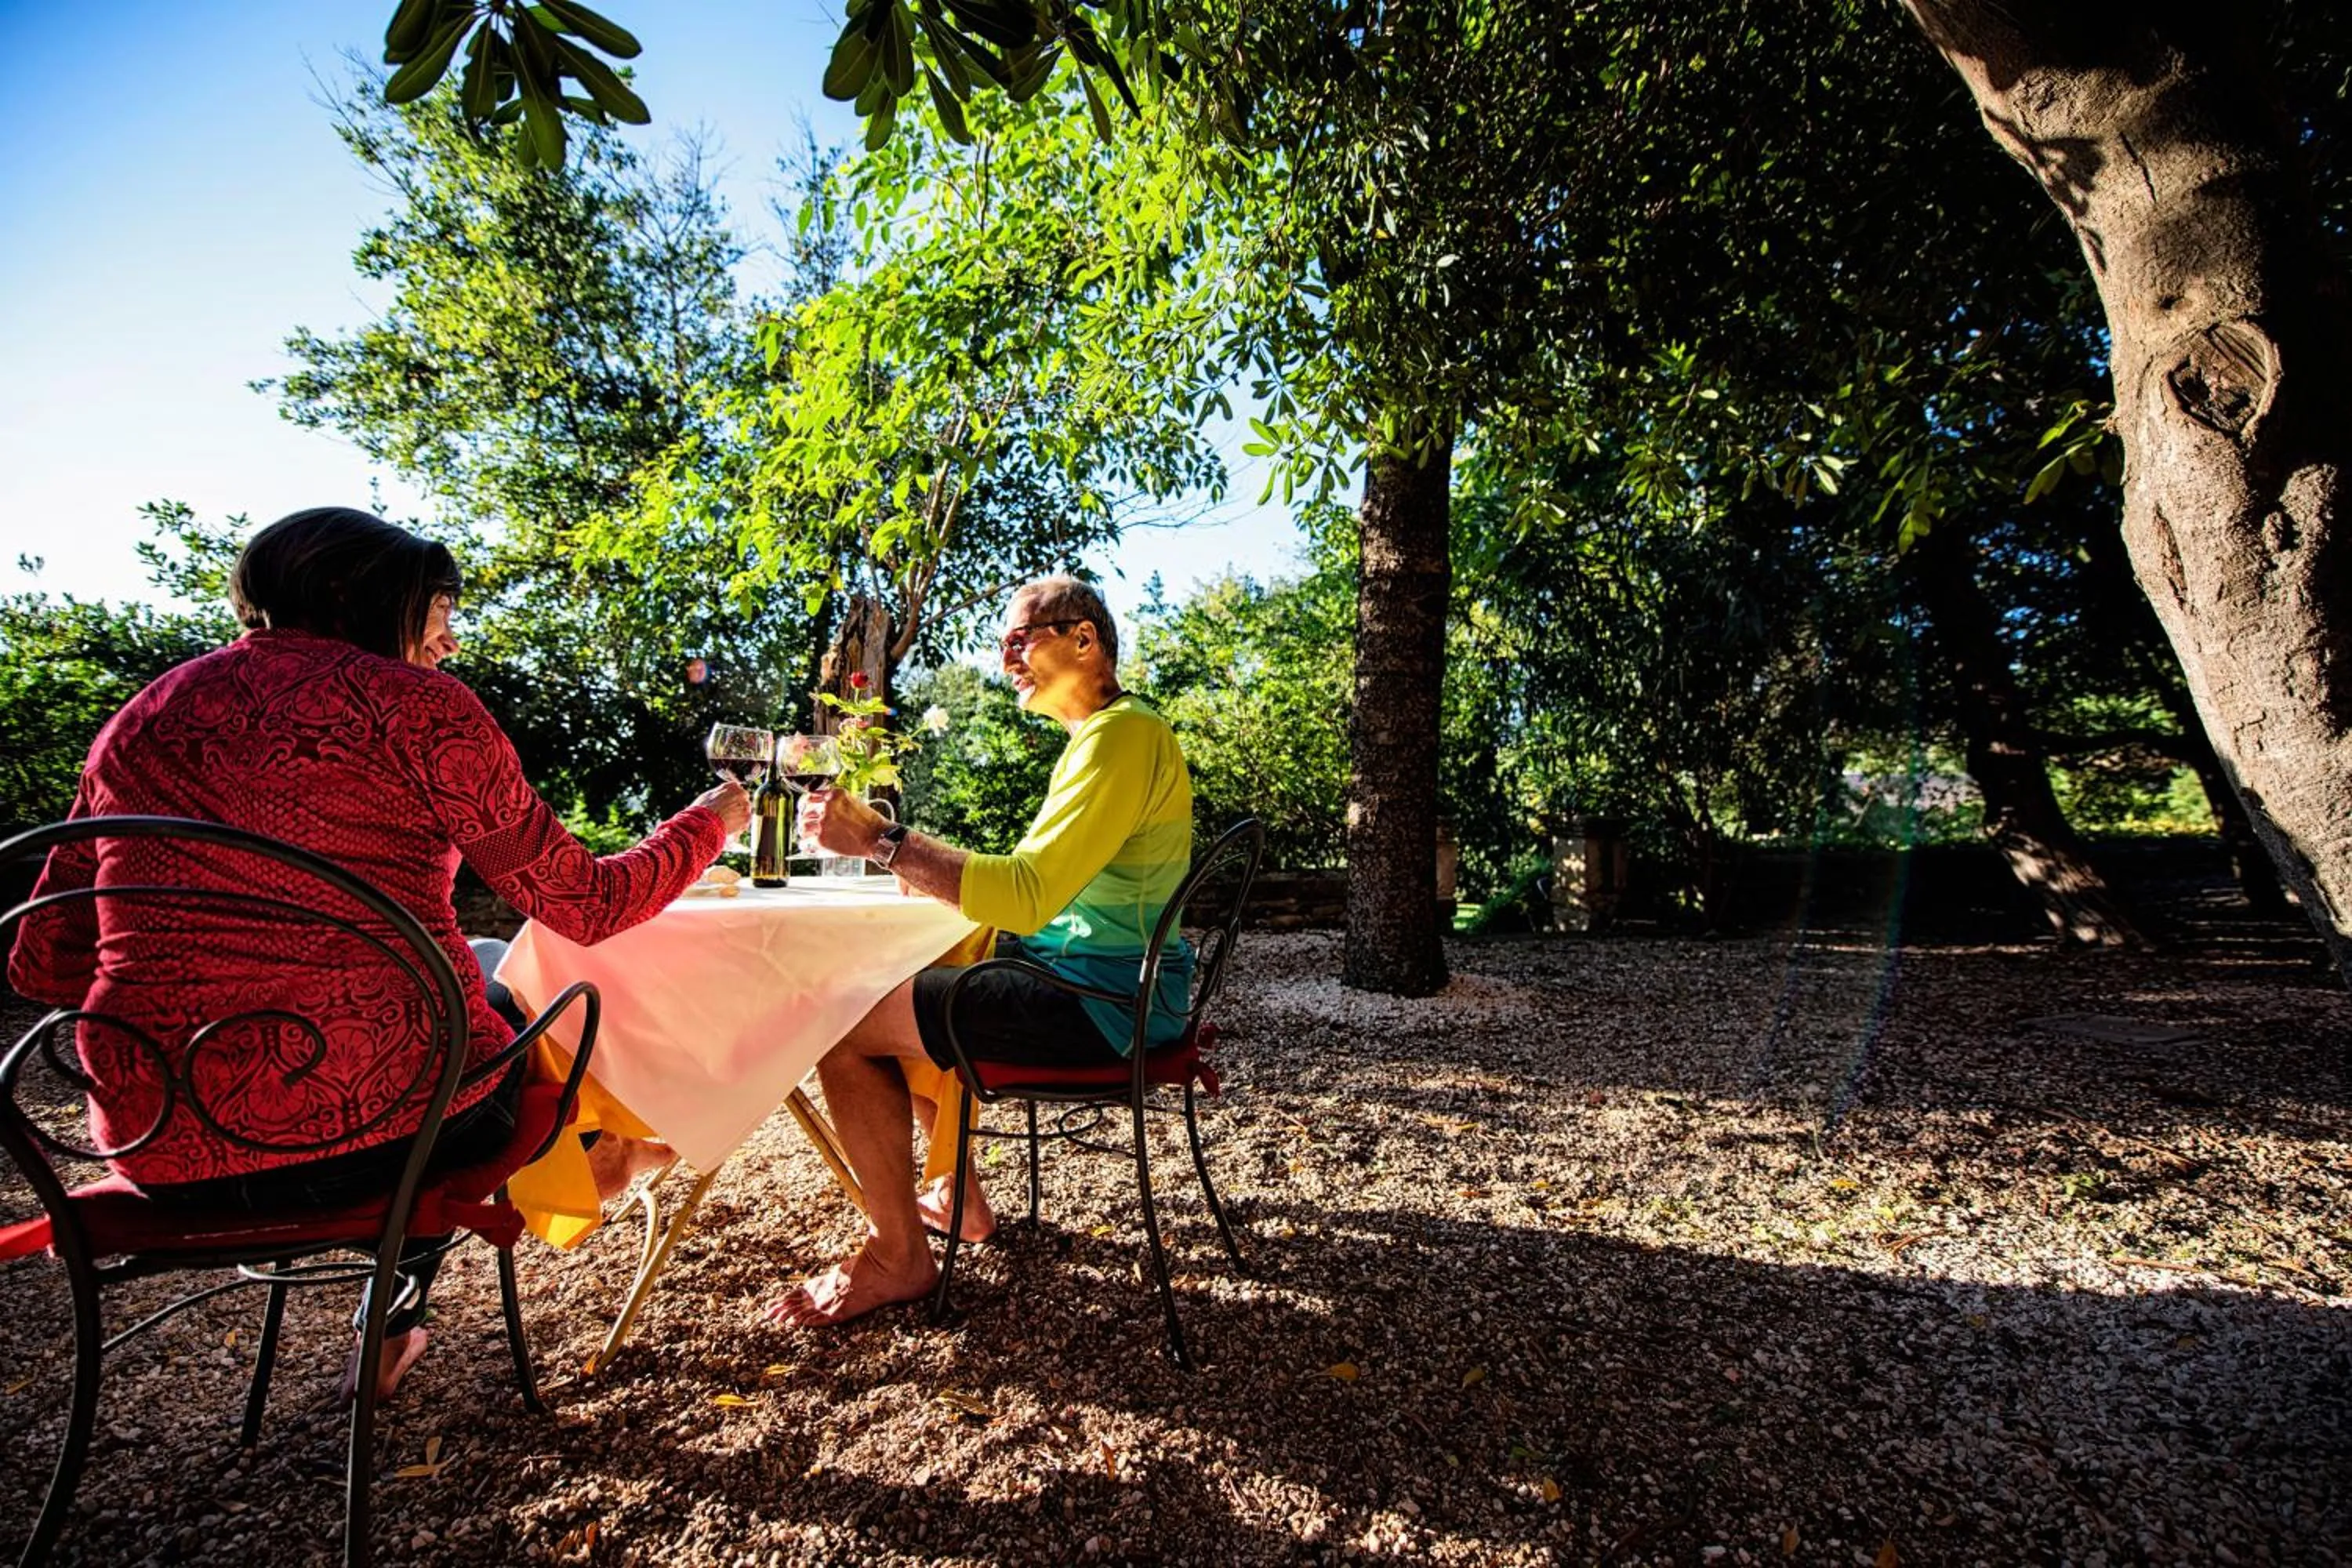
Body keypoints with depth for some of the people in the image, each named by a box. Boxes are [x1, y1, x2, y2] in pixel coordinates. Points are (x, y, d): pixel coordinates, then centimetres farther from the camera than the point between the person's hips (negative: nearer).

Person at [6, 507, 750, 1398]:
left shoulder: (141, 719, 9)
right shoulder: (414, 704, -8)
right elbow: (588, 905, -6)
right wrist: (709, 821, 10)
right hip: (380, 1121, -5)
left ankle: (396, 1324, 44)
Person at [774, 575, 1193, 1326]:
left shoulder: (1121, 736, -18)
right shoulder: (1103, 733, 15)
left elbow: (1028, 895, -27)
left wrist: (881, 839, -25)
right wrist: (933, 878, 9)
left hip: (1100, 999, -11)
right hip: (1086, 972, 11)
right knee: (906, 977, 25)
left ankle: (900, 1258, 5)